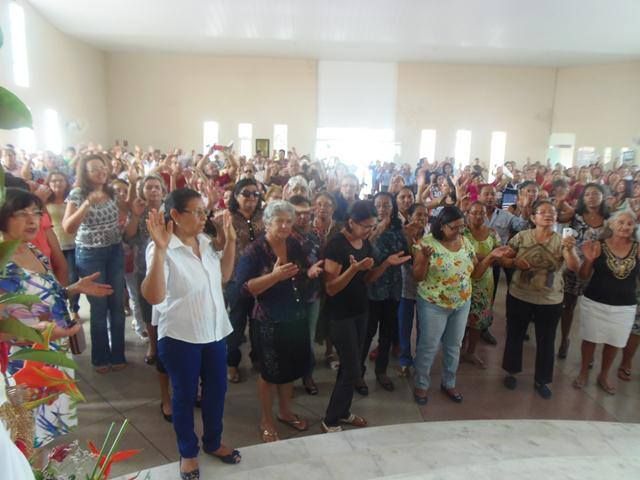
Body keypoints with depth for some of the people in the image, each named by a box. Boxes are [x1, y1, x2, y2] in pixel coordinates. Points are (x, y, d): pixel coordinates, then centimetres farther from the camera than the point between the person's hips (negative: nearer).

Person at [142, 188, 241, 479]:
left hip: (214, 332, 6)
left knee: (217, 389, 19)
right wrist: (160, 249, -38)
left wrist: (230, 241, 3)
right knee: (185, 395, 13)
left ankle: (213, 442, 42)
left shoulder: (205, 243, 1)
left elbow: (223, 277, 12)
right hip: (180, 337, -6)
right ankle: (188, 453, 35)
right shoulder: (162, 249, -19)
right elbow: (153, 296, -30)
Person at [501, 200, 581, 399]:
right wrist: (515, 262, -21)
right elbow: (504, 260, 0)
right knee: (515, 336, 15)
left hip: (550, 301, 0)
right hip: (519, 297, 0)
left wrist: (570, 250, -39)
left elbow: (575, 267, -21)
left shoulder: (562, 241, -8)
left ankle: (541, 380, 32)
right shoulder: (521, 237, -7)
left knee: (546, 341, 13)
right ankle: (511, 372, 36)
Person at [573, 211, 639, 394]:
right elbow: (584, 276, -5)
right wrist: (589, 259, -21)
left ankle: (603, 376, 36)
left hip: (624, 307, 2)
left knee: (613, 343, 16)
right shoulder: (599, 245, -9)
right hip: (594, 303, -1)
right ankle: (583, 372, 31)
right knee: (590, 338, 11)